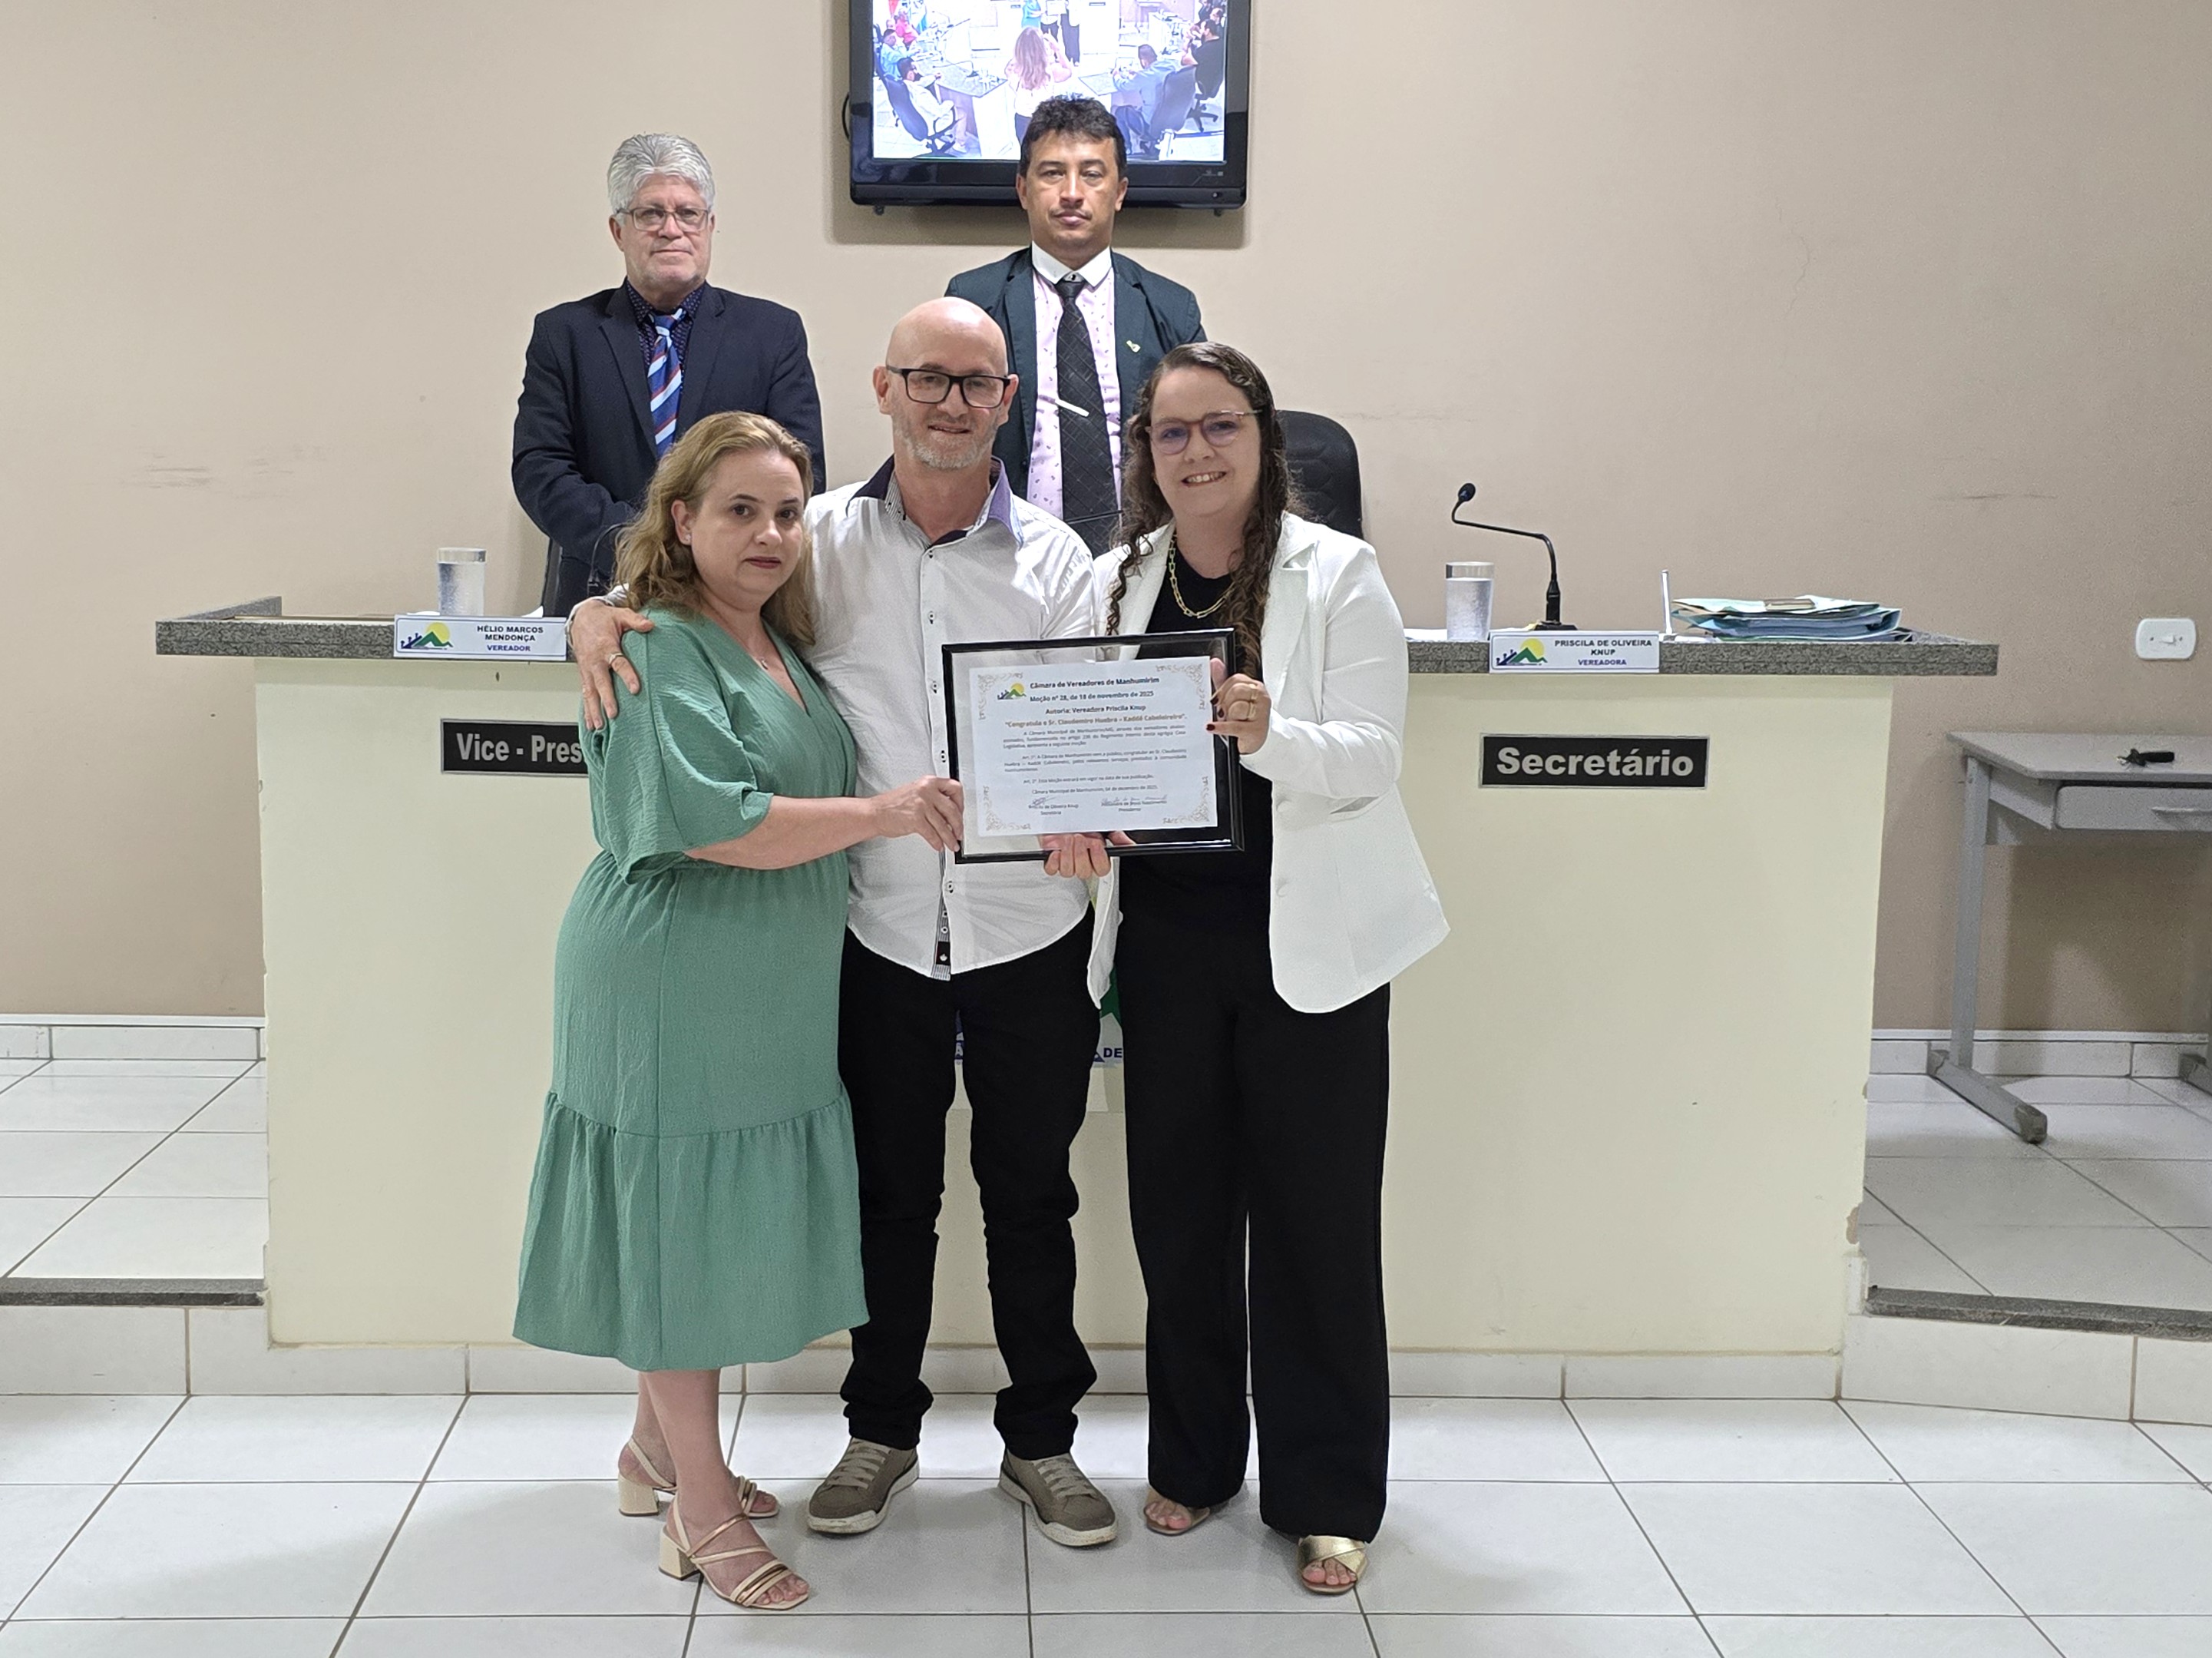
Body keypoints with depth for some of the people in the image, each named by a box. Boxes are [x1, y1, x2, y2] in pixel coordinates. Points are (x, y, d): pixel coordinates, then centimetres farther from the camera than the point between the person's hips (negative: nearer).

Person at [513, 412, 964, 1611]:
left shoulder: (781, 643, 13)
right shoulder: (658, 649, -14)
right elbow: (710, 819, -24)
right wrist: (881, 814, -23)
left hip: (768, 993, 9)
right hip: (672, 987, -9)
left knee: (721, 1224, 16)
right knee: (681, 1224, 2)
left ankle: (656, 1453, 34)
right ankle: (702, 1508, 14)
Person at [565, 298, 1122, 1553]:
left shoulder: (1056, 559, -1)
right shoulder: (822, 541, -2)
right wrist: (600, 616, -17)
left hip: (1030, 931, 0)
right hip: (882, 931, 0)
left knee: (1032, 1193, 13)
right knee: (890, 1193, 14)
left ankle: (1042, 1438, 30)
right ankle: (884, 1429, 34)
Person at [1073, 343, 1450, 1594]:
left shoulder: (1338, 573, -4)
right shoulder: (1116, 580, 7)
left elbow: (1372, 754, -11)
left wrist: (1267, 734, -31)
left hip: (1309, 939, -3)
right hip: (1167, 933, 4)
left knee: (1317, 1212, 2)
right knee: (1178, 1204, 11)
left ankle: (1329, 1495, 16)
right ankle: (1193, 1458, 30)